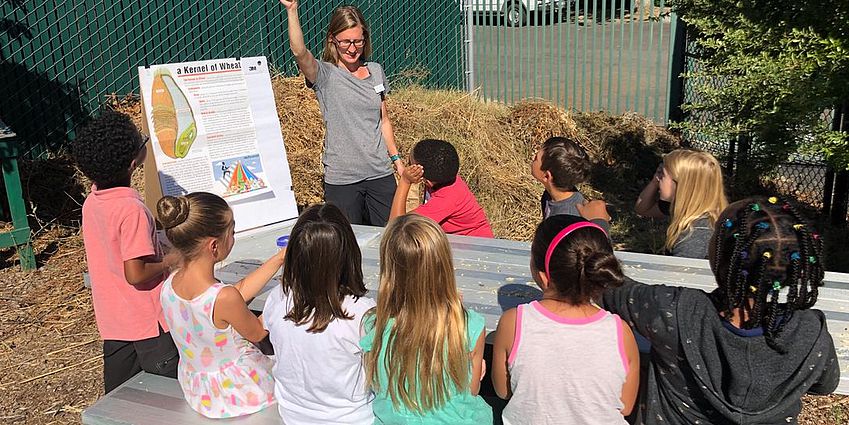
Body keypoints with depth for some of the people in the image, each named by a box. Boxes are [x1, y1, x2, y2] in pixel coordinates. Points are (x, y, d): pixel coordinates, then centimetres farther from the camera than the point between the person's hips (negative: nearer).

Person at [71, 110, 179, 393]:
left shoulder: (91, 201, 2)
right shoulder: (132, 209, -24)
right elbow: (136, 274, -26)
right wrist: (169, 262, -10)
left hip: (112, 321, 8)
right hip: (148, 320, -8)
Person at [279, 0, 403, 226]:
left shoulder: (376, 71, 9)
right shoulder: (324, 75, -5)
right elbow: (299, 52, -26)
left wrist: (397, 159, 17)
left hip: (380, 173, 4)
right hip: (341, 179, -4)